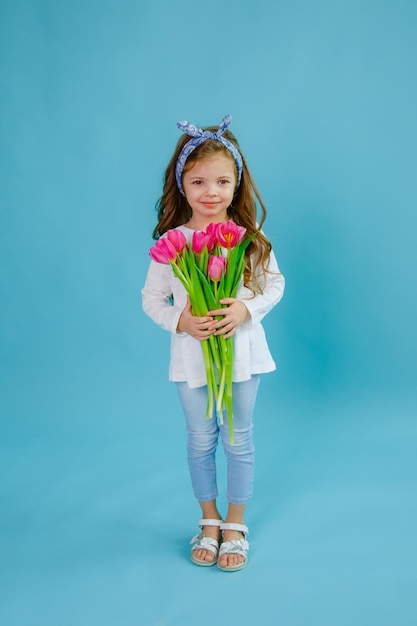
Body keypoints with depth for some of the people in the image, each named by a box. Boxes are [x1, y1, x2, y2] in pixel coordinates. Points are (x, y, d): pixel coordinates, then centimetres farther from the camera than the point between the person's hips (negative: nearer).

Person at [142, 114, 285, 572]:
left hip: (241, 352, 0)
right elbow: (152, 298, -1)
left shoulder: (251, 238, -8)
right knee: (201, 441, 15)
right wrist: (180, 322, -19)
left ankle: (235, 525, 33)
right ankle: (209, 521, 37)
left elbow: (275, 283, 1)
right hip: (191, 357, 0)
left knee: (238, 440, 12)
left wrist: (247, 308, -18)